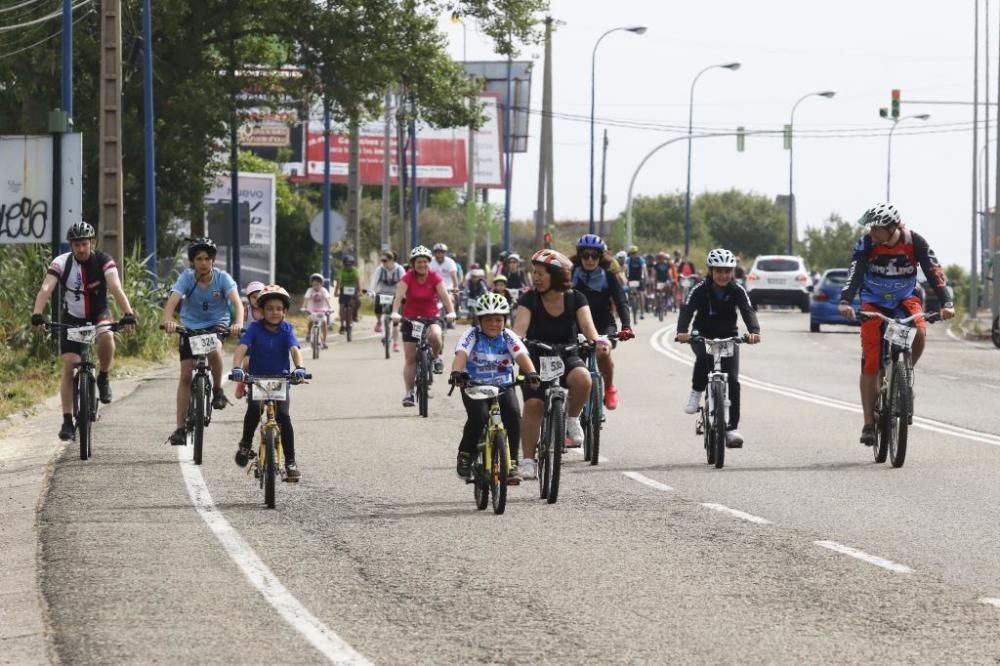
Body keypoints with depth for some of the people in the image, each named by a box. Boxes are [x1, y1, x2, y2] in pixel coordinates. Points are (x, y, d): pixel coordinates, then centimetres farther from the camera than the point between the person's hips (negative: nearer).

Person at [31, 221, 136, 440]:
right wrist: (37, 314, -47)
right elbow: (46, 288, -30)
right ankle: (67, 421, -3)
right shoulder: (61, 263, -17)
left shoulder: (103, 261, -17)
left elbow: (116, 288, -31)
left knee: (106, 337, -35)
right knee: (69, 366, -9)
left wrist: (128, 314, -47)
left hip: (99, 316, -1)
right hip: (72, 319, 1)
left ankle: (103, 379, -8)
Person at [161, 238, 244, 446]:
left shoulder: (222, 277, -17)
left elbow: (236, 301, -30)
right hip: (190, 326, 1)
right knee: (186, 375, -4)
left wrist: (238, 323, -50)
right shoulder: (187, 278, -17)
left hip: (217, 324, -1)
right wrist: (168, 320, -52)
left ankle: (218, 389, -9)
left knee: (214, 349, -35)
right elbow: (172, 301, -31)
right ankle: (180, 428, 0)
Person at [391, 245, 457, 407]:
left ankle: (437, 357, -3)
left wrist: (451, 312, -37)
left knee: (435, 335, -35)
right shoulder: (407, 278, -11)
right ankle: (409, 392, 8)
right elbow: (399, 296, -24)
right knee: (410, 358, -1)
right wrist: (395, 313, -41)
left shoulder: (434, 277, -9)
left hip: (431, 317, 0)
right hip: (410, 319, 0)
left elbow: (444, 295, -20)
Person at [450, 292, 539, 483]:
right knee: (478, 417, -29)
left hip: (503, 386, 2)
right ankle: (465, 456, -4)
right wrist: (456, 373, -46)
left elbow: (521, 355, -19)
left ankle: (511, 463, -14)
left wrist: (531, 373, -40)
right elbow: (461, 354, -24)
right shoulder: (472, 335, -7)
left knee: (514, 415, -25)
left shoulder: (508, 337, -3)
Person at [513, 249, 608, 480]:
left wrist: (596, 340, -38)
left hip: (567, 357, 0)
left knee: (582, 378, -33)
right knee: (533, 404, -20)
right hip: (536, 359, 0)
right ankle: (528, 460, -12)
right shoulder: (529, 300, -7)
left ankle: (572, 418, -5)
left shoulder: (575, 299, -4)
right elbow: (520, 327, -21)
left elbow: (587, 326, -16)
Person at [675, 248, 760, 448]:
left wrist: (754, 331, -47)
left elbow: (748, 311, -26)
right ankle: (696, 393, -13)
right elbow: (687, 310, -27)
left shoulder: (737, 291, -12)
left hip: (728, 337, 1)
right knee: (703, 356, -36)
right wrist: (682, 331, -47)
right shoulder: (700, 289, -15)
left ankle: (731, 427, -7)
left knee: (732, 381, -11)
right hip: (703, 337, -1)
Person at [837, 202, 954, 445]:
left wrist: (946, 303, -39)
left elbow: (934, 272, -24)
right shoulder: (866, 244, -21)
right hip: (874, 302, -1)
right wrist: (845, 302, -48)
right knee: (870, 363, -10)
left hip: (905, 299, 1)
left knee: (919, 332, -31)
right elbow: (855, 274, -31)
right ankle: (869, 423, -5)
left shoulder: (915, 242, -20)